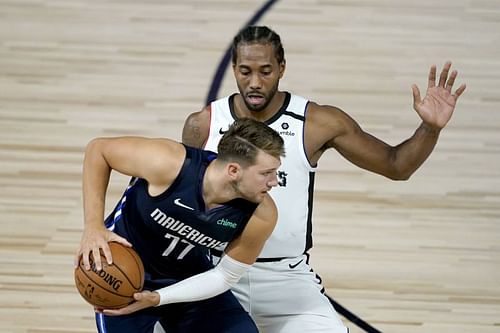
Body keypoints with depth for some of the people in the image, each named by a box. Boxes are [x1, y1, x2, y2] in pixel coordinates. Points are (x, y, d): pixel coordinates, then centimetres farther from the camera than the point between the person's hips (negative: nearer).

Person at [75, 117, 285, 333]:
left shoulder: (261, 216, -24)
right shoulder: (167, 163, -32)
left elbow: (225, 276, -11)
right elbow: (98, 149, -17)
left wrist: (157, 298, -23)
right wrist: (93, 226, -25)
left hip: (189, 278, 3)